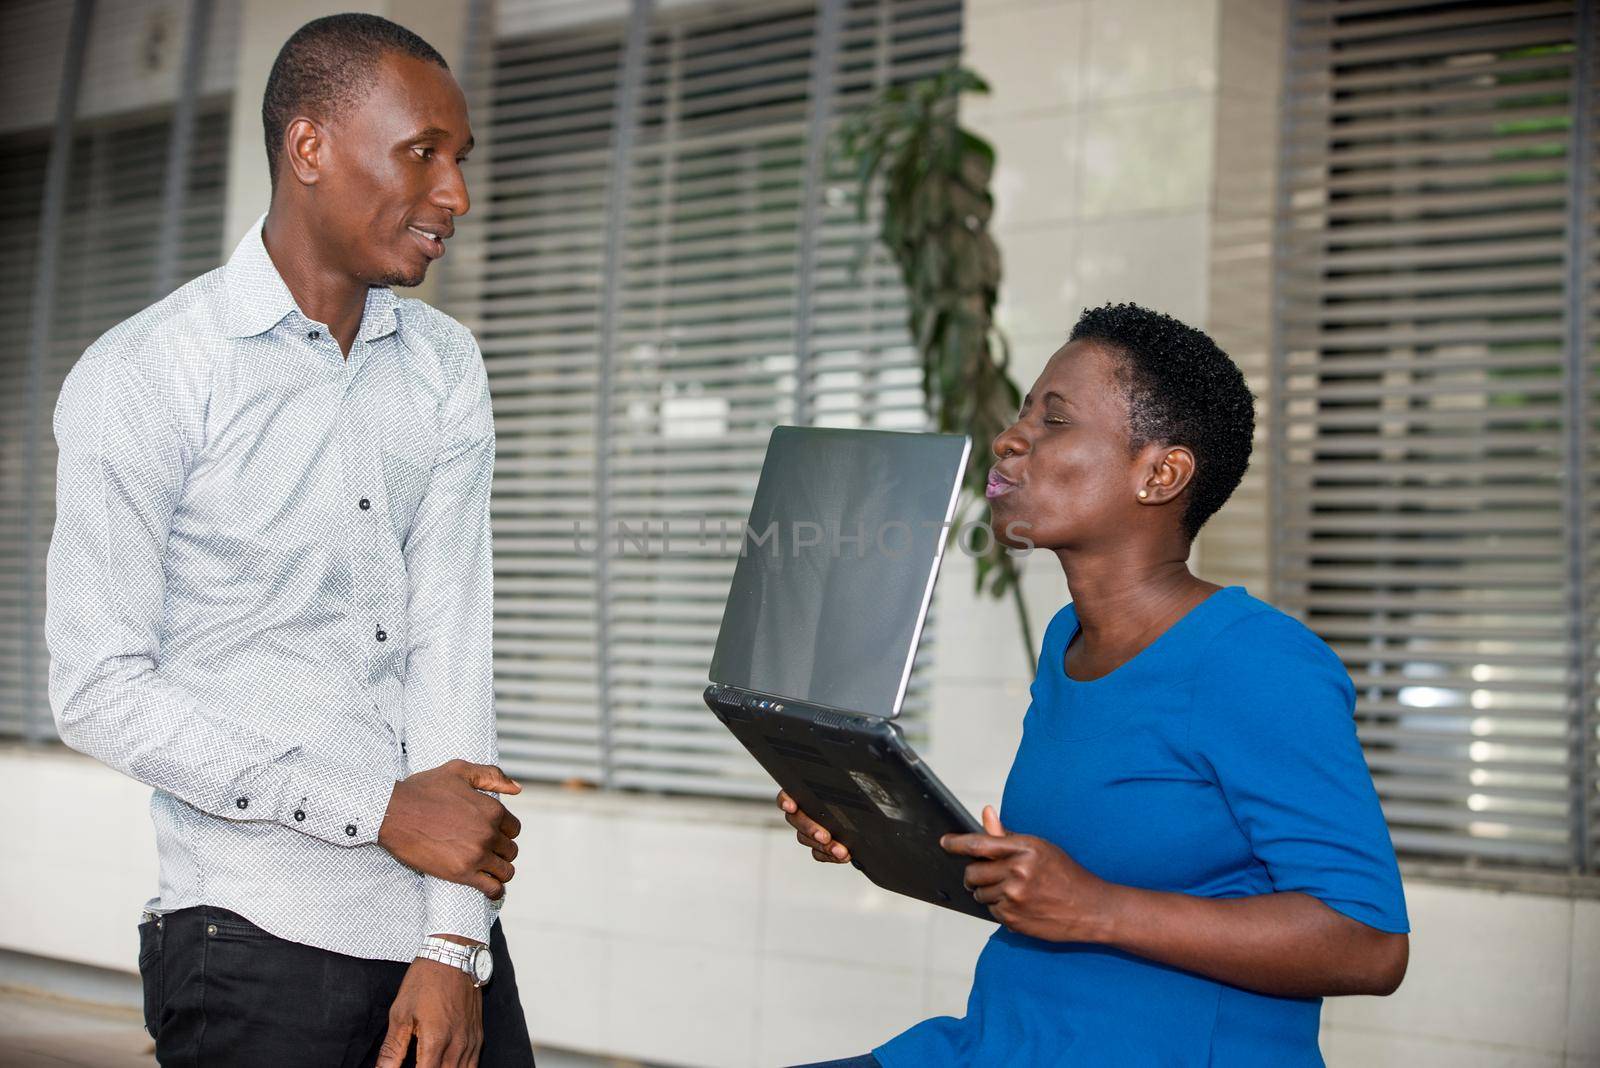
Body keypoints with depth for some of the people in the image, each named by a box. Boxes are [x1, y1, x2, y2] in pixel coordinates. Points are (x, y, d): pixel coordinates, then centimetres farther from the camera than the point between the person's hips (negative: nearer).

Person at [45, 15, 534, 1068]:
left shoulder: (446, 367, 7)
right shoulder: (142, 378, -8)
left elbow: (452, 643, -2)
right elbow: (99, 692, -11)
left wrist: (452, 948, -8)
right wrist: (381, 809, -13)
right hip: (263, 943, -4)